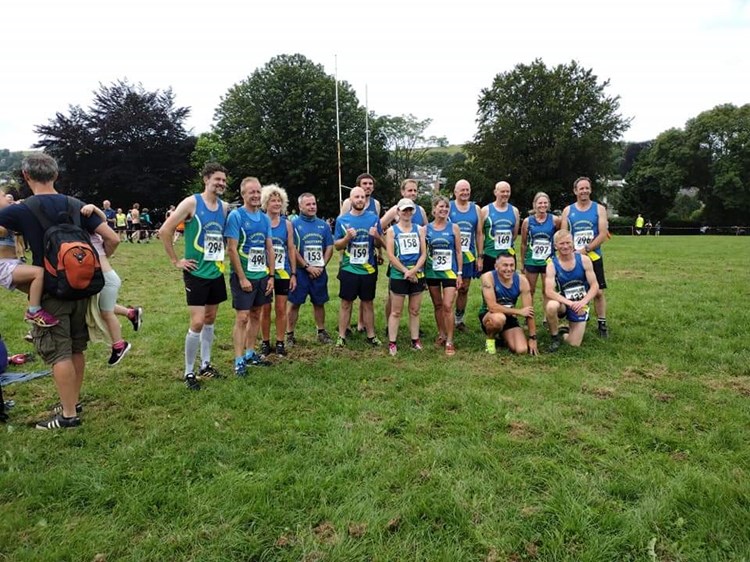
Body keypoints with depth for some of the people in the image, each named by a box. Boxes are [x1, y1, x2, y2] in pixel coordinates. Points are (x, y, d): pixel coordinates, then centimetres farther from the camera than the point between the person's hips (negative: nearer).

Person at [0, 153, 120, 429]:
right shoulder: (77, 205, 1)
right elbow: (112, 239, -2)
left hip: (50, 292, -5)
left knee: (58, 353, 1)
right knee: (76, 348, 16)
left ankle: (68, 414, 7)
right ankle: (74, 400, 29)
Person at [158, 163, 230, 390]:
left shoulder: (225, 207, 7)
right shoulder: (191, 202, -11)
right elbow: (164, 231, -13)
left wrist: (222, 256, 9)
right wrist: (176, 261, -11)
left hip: (216, 272, 6)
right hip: (196, 272, -6)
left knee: (210, 320, 14)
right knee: (197, 322, -8)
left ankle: (205, 365, 27)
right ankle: (189, 372, 7)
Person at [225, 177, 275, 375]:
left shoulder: (264, 218, 8)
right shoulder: (236, 215, -10)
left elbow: (270, 249, 11)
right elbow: (231, 249, -14)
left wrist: (271, 275, 5)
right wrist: (242, 278, -16)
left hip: (262, 276, 6)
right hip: (243, 276, -6)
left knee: (256, 315, 13)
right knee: (242, 317, -4)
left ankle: (250, 354, 26)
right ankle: (239, 360, 5)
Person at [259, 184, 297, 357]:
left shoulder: (287, 223, 3)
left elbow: (292, 249, 6)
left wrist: (293, 273, 2)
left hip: (283, 273, 2)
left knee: (281, 309, 6)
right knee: (265, 309, 7)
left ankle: (280, 343, 17)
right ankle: (265, 342, 20)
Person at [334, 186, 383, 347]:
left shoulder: (373, 218, 2)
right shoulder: (342, 220, 1)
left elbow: (380, 244, 7)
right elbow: (337, 245, 2)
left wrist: (376, 236, -15)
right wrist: (347, 237, -17)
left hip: (369, 269, 1)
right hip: (348, 269, -1)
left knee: (367, 303, 10)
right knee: (346, 303, 5)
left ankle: (371, 335, 19)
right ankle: (342, 336, 13)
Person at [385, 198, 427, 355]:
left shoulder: (419, 229, 7)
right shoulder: (392, 230, -1)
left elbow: (423, 253, 2)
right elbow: (391, 256, -8)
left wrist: (413, 270, -12)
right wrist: (406, 272, -13)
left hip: (417, 275, 3)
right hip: (398, 275, -3)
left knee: (415, 310, 11)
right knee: (396, 311, 3)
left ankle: (415, 340, 21)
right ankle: (392, 343, 9)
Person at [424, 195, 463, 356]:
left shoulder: (454, 228, -1)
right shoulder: (426, 229, 1)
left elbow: (458, 252, 1)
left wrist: (460, 273, -2)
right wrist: (421, 273, 1)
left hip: (449, 272, -2)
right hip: (432, 272, 2)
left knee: (447, 306, -8)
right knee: (437, 305, 13)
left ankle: (449, 341, 1)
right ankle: (441, 334, 28)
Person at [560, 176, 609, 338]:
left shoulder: (599, 209, 1)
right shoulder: (568, 210, 5)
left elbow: (603, 234, -8)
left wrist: (586, 249, -16)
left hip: (594, 257, -1)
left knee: (598, 292, 0)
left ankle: (602, 324, 11)